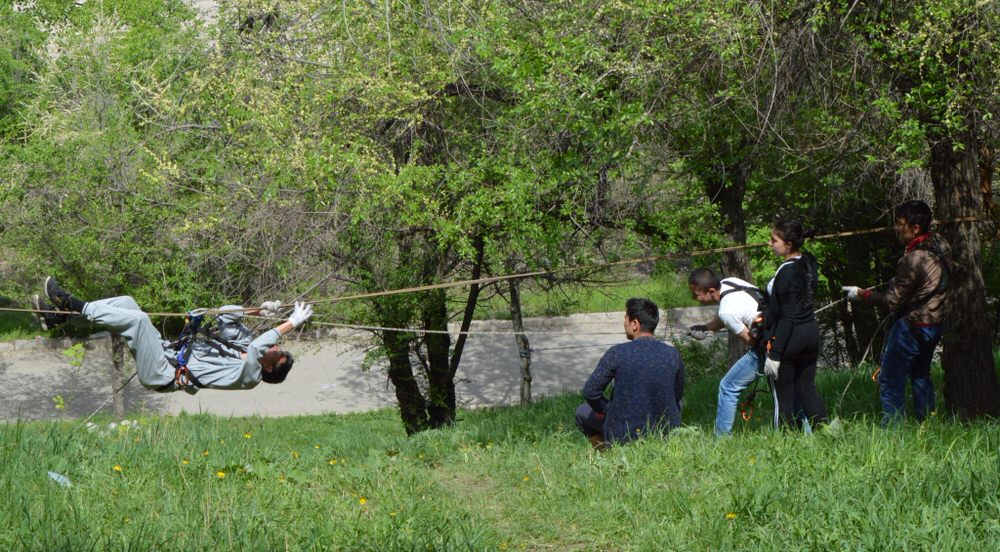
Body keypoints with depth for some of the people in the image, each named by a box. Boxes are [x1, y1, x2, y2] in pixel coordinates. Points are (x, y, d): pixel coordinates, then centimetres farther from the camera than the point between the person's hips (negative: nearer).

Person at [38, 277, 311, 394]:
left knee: (138, 319, -26)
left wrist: (293, 323, -28)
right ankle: (63, 315, 1)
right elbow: (226, 315, 19)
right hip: (167, 350, 9)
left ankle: (75, 306, -14)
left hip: (163, 374, -9)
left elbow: (257, 347, -31)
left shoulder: (249, 375, -13)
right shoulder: (242, 345, 13)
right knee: (126, 302, 2)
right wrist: (259, 310, 7)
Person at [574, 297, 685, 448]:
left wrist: (608, 410, 9)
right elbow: (678, 395, 8)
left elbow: (590, 392, -10)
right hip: (666, 432, 3)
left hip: (624, 435, -3)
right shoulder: (673, 355, -7)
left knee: (582, 412, 24)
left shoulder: (617, 353, -16)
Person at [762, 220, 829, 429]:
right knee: (807, 388, 15)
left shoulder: (787, 272, -20)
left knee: (783, 393, 1)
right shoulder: (809, 263, 5)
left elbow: (787, 317, -21)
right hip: (811, 332, 8)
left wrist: (774, 354, -19)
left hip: (790, 337, -8)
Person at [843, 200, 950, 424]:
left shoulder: (914, 259, -26)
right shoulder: (939, 244, 0)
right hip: (936, 321, 9)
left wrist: (862, 294, -7)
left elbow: (892, 301, -20)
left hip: (912, 326, -9)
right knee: (920, 375, 23)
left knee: (890, 380, -1)